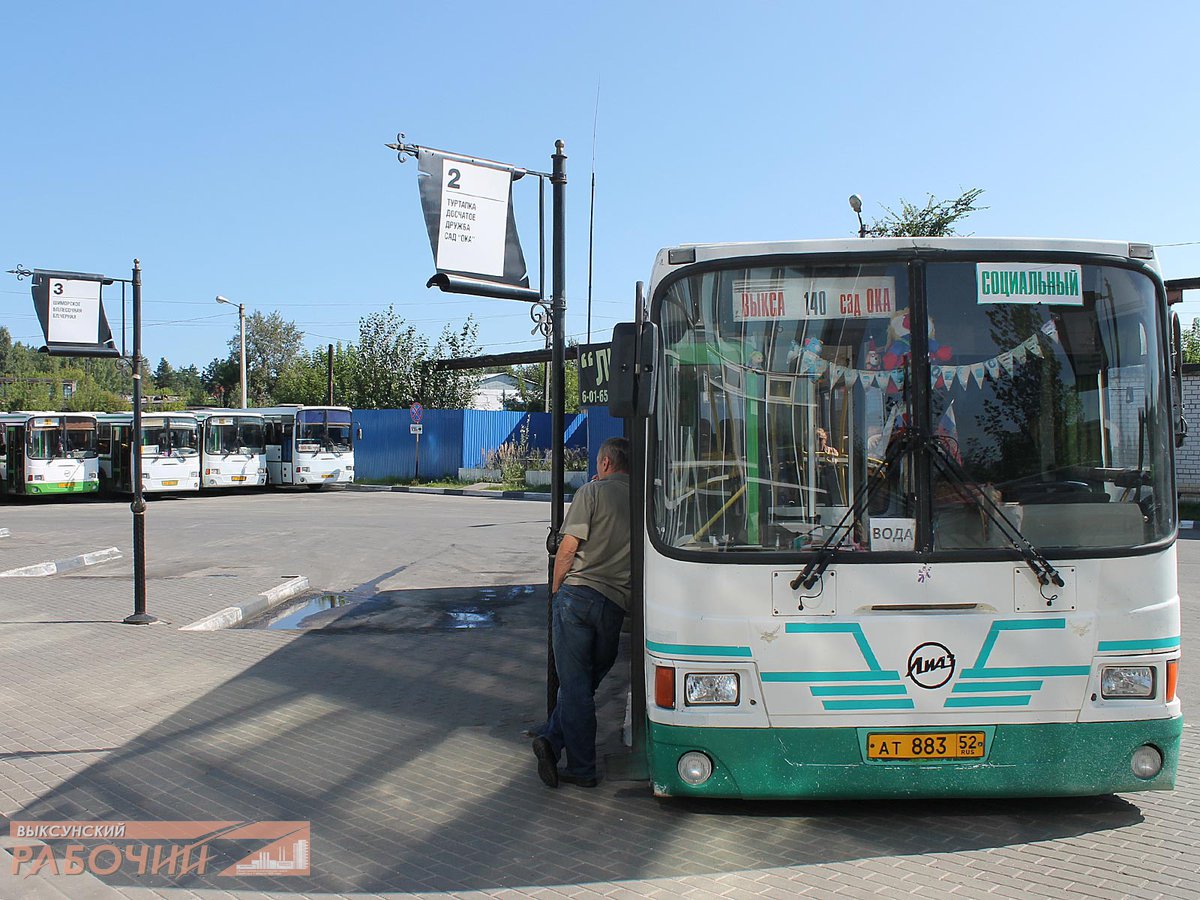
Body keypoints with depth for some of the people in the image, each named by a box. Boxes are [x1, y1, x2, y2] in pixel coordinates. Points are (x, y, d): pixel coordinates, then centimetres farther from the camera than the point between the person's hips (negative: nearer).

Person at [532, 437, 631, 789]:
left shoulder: (592, 492, 0)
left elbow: (568, 548, -5)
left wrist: (556, 588, 7)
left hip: (577, 593, -3)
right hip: (616, 603, 3)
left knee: (574, 683, 2)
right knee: (589, 680, 15)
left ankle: (582, 769, 1)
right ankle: (552, 738, 4)